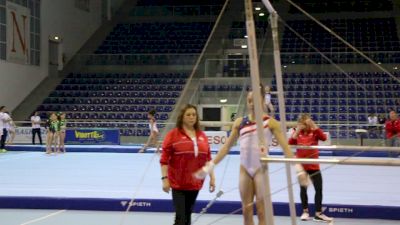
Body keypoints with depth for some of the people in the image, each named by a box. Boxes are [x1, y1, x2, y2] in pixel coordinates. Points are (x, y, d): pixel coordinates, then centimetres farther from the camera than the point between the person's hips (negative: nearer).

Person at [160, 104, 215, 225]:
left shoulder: (202, 135, 8)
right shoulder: (173, 134, -7)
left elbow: (208, 159, 12)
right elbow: (164, 159, -8)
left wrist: (212, 177, 8)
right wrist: (164, 178, -15)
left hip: (195, 183, 5)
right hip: (178, 184, -5)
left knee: (188, 215, 16)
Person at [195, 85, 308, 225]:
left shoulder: (270, 122, -4)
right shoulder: (239, 122, 7)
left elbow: (285, 147, -10)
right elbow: (226, 146, 11)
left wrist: (298, 168, -21)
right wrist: (209, 167, 8)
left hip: (261, 168, -4)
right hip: (244, 169, 4)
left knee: (262, 211, 0)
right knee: (247, 211, 8)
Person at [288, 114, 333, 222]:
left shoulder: (314, 132, -5)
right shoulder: (297, 132, -1)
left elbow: (324, 138, -24)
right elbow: (290, 143, -15)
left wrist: (314, 126, -27)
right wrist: (297, 131, -23)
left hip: (313, 165, 0)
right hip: (301, 165, 1)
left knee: (319, 189, -1)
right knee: (303, 189, 11)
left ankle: (318, 214, 6)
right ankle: (305, 211, 25)